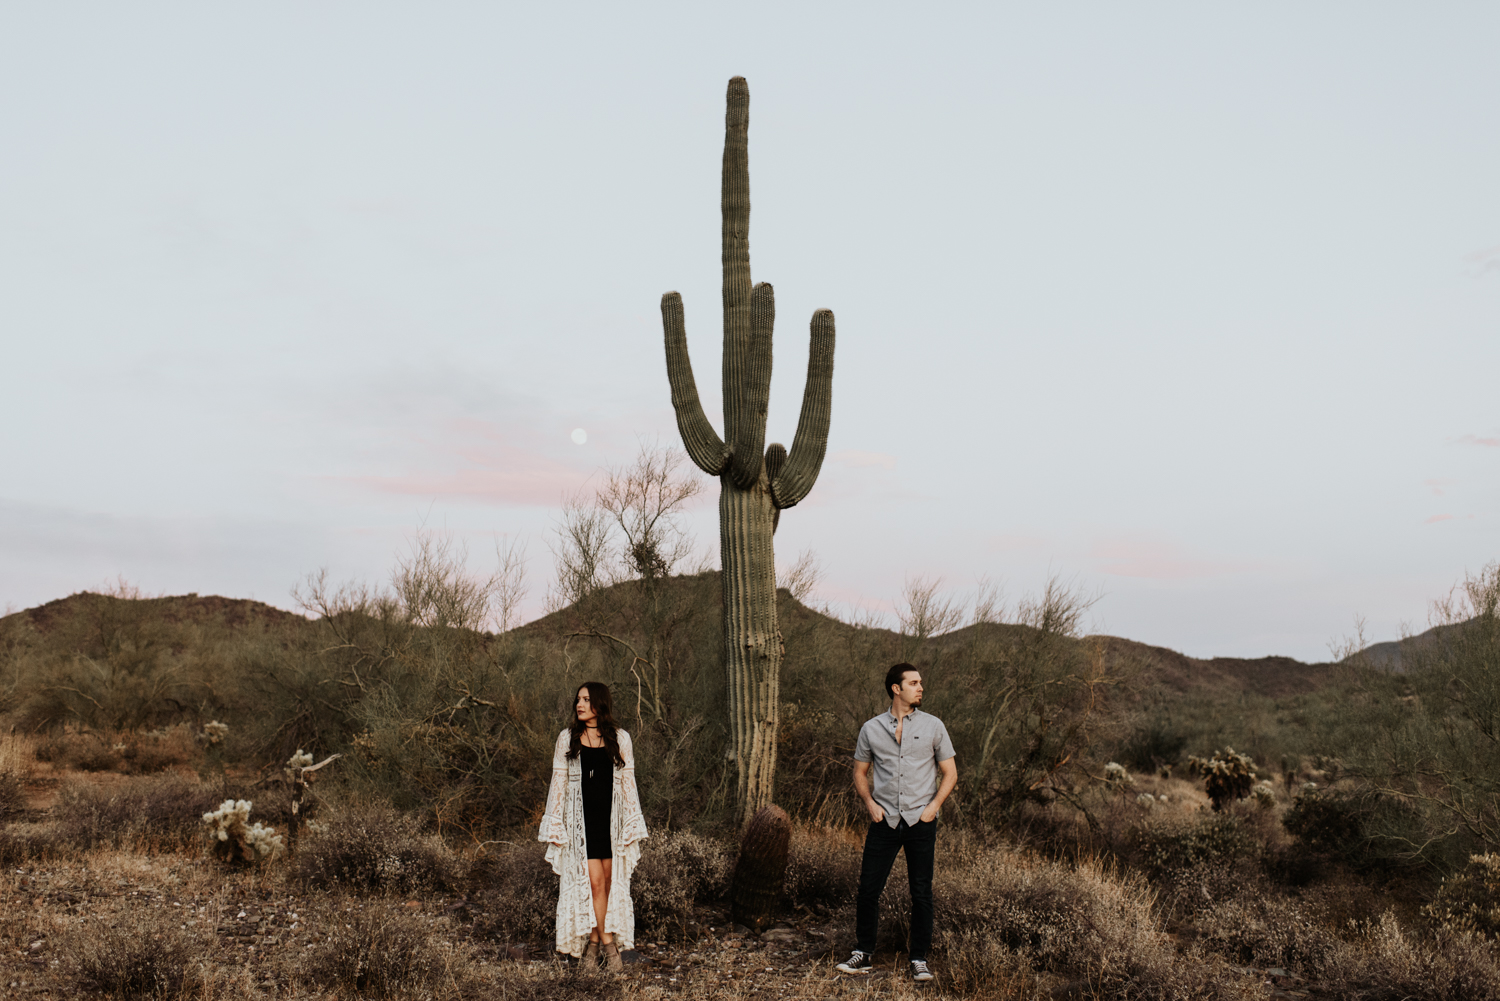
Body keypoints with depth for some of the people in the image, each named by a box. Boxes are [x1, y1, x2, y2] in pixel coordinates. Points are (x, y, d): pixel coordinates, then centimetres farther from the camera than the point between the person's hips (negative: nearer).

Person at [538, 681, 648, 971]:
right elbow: (558, 783, 6)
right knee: (594, 881, -9)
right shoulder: (567, 739, 5)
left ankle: (593, 941, 16)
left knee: (611, 881, 2)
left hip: (611, 817, 1)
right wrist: (554, 827, 2)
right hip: (580, 818, -1)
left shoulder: (620, 739, 5)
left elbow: (628, 784, 7)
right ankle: (608, 946, 0)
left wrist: (633, 826, 3)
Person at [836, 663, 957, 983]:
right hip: (884, 821, 1)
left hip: (921, 821, -1)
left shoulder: (933, 726, 3)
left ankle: (919, 960, 15)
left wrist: (934, 806, -6)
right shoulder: (871, 729, 5)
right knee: (868, 888, 1)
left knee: (921, 893, 2)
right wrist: (870, 803, -2)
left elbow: (949, 773, 6)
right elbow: (860, 773, 14)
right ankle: (863, 955, 16)